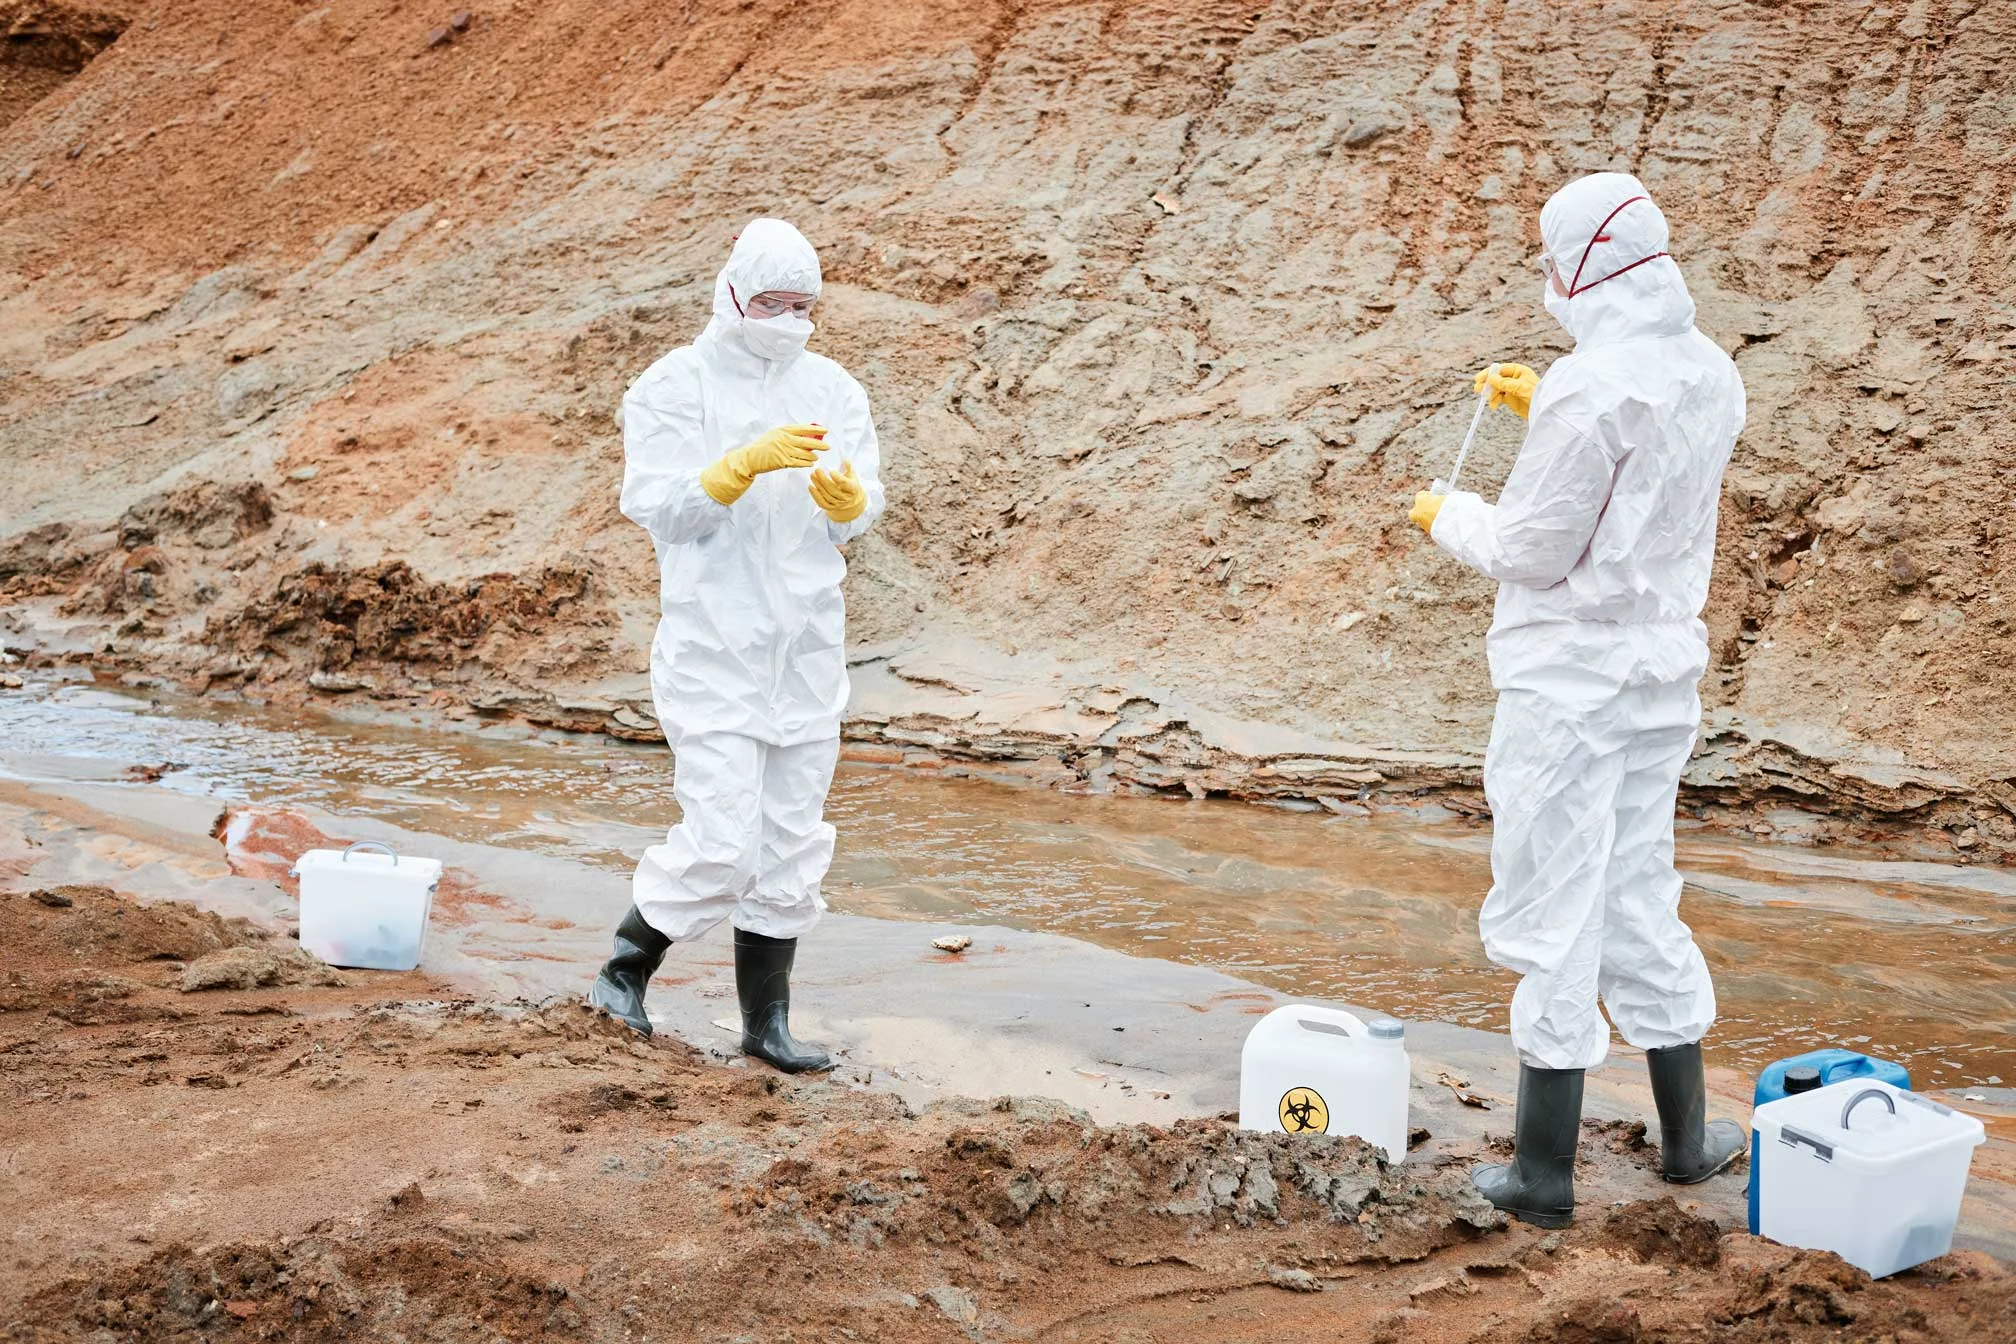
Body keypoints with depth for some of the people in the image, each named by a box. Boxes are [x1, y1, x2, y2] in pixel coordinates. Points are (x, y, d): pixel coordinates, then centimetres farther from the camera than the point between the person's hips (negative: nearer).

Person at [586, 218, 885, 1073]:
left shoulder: (831, 389, 9)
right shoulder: (673, 387, -4)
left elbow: (861, 513, 4)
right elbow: (658, 507, -13)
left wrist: (846, 498, -19)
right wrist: (747, 463, -25)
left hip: (809, 640, 5)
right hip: (713, 641, -5)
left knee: (792, 839, 8)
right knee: (721, 838, -11)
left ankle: (767, 1018, 18)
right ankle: (625, 968, 12)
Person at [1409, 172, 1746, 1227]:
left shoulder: (1590, 387, -21)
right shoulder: (1710, 375, 5)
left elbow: (1533, 550, -16)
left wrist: (1448, 517, 2)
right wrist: (1543, 414, 20)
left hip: (1568, 677, -8)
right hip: (1664, 669, 8)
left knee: (1552, 911, 0)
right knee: (1639, 896, 19)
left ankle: (1544, 1169, 7)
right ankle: (1686, 1135, 30)